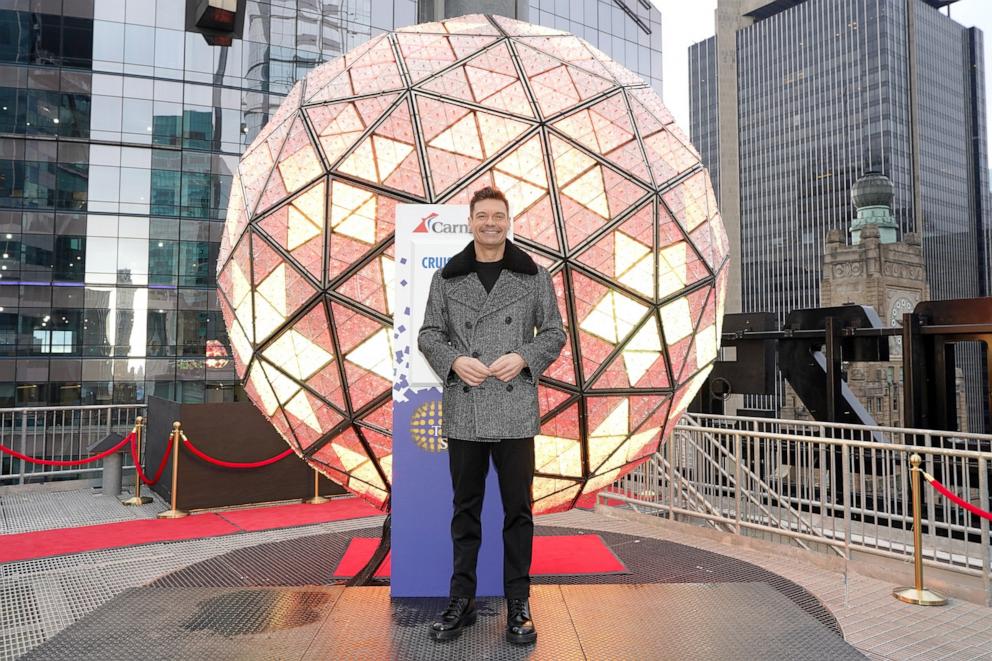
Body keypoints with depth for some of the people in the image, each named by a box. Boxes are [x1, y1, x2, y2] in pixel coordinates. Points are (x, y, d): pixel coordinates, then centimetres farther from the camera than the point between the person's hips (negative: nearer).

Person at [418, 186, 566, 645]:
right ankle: (461, 600, 24)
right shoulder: (446, 278, 8)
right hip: (463, 410, 1)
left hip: (516, 411, -1)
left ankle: (518, 604, 19)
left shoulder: (535, 276, 6)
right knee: (466, 508, 11)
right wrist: (454, 361, -10)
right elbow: (429, 334, 9)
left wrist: (524, 357, -11)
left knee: (518, 508, 6)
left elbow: (554, 332, 7)